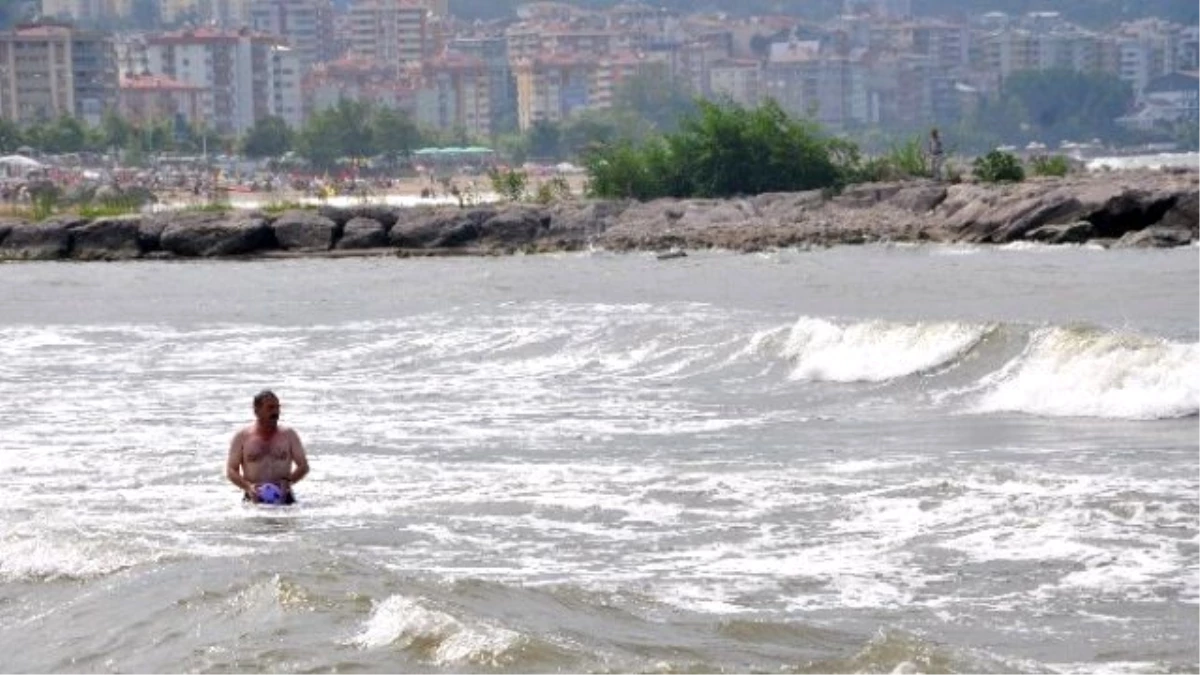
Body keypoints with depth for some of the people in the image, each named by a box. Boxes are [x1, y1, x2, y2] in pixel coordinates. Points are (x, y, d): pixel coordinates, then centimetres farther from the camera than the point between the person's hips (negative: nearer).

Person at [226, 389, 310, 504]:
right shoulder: (242, 437, 8)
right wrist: (248, 486, -15)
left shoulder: (289, 435, 11)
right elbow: (231, 471, 5)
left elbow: (303, 466, 9)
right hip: (254, 499, -1)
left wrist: (288, 481, -11)